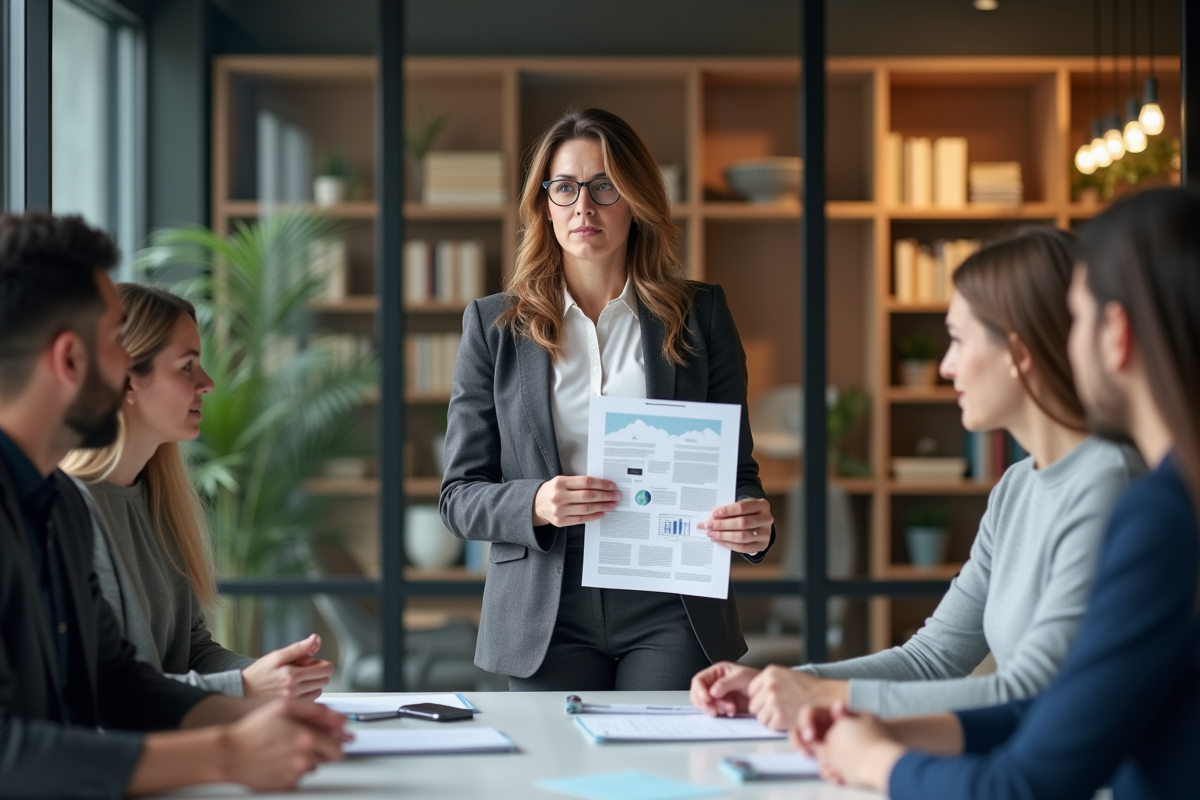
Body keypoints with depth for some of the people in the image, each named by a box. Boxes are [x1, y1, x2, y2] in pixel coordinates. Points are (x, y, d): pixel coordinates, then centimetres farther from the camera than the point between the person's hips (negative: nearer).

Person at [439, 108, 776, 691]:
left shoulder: (700, 315, 8)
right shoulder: (494, 325, 7)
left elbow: (736, 466, 10)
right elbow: (459, 495, 4)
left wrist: (752, 524, -14)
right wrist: (534, 505, -17)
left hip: (671, 615, 0)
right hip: (545, 618, 0)